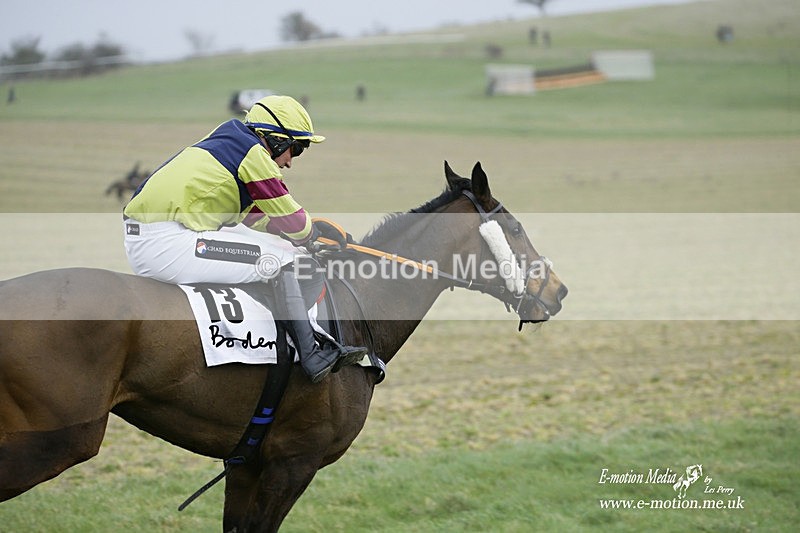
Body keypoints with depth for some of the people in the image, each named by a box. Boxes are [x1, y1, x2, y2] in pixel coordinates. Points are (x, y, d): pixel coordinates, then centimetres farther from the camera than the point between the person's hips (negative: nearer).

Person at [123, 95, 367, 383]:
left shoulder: (227, 143, 23)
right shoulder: (254, 154, -5)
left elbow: (252, 215, 31)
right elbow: (292, 220, 0)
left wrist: (301, 233, 24)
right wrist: (312, 234, 21)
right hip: (165, 244, -10)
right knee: (281, 259, -7)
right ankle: (312, 357, -8)